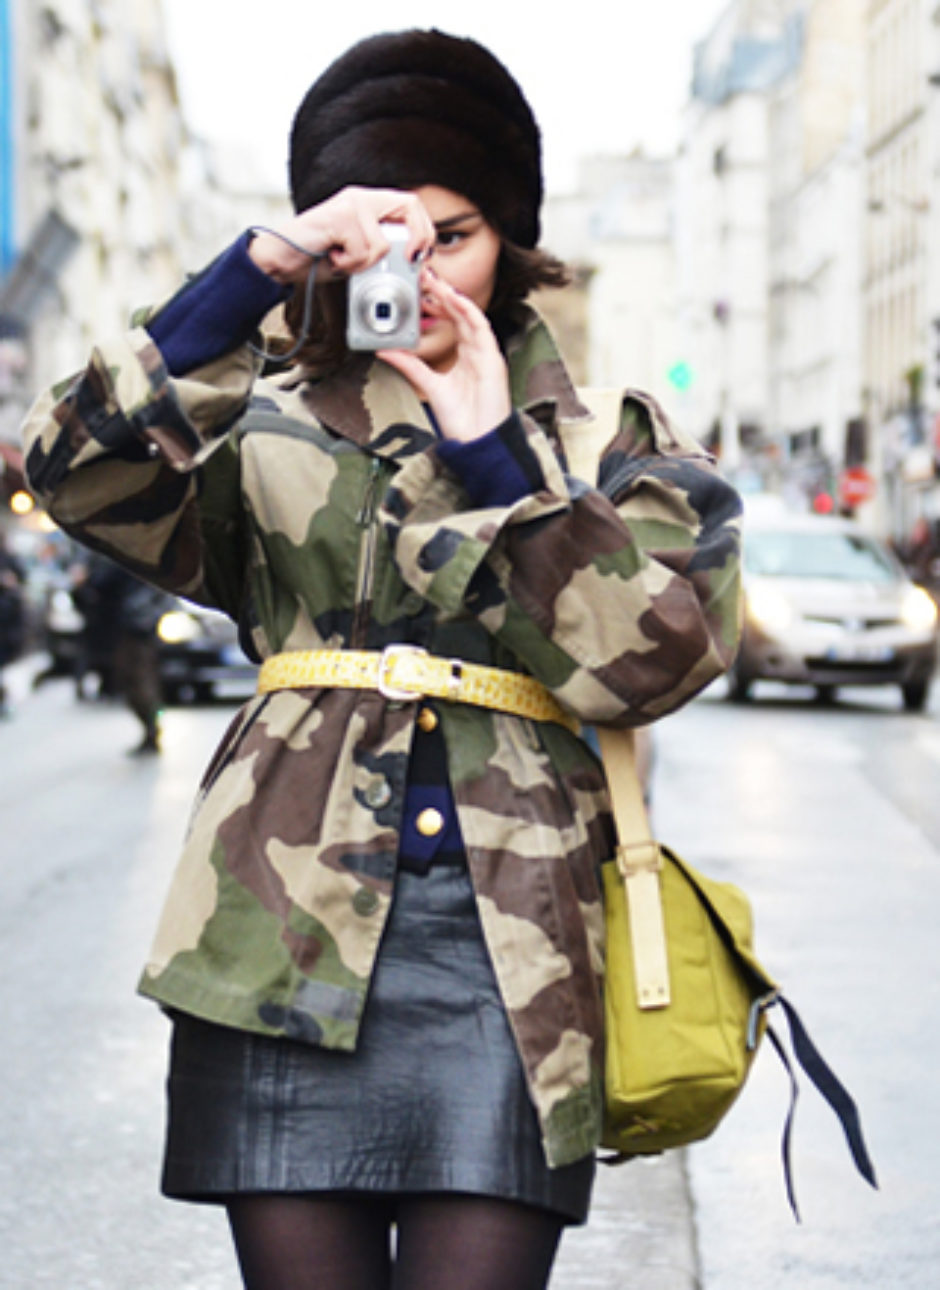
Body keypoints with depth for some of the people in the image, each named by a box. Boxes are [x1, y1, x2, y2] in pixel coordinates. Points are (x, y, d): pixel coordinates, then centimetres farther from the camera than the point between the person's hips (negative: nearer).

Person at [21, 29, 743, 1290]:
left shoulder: (605, 434, 14)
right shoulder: (270, 425, 13)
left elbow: (648, 661, -2)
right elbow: (82, 466, -7)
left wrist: (490, 451, -5)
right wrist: (262, 263, -13)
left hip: (506, 947, 0)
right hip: (291, 935, 1)